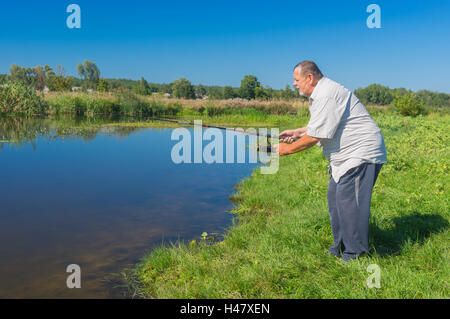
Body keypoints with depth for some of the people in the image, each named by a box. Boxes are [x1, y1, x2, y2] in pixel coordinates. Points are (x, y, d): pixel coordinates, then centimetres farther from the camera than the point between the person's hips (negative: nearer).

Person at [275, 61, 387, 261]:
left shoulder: (327, 96, -20)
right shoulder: (318, 95, 15)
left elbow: (314, 137, -22)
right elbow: (320, 127, 29)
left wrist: (286, 150, -10)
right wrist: (296, 133, 18)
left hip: (362, 153, -11)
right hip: (346, 157, 11)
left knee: (348, 200, -11)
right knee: (334, 198, 12)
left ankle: (355, 255, 0)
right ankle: (340, 249, 23)